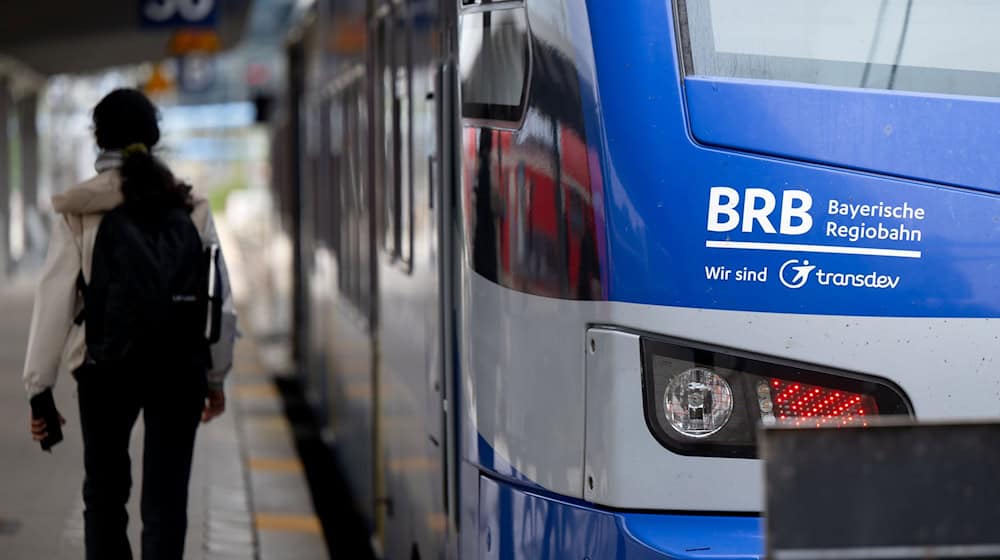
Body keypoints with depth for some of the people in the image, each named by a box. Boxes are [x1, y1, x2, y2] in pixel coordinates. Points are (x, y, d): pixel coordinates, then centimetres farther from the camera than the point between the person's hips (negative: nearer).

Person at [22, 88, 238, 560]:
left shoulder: (80, 210, -4)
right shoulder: (189, 206, 2)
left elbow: (54, 300, -6)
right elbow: (220, 298, 4)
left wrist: (38, 387, -1)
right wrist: (217, 376, 15)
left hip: (106, 364, -1)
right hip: (179, 365, 1)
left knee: (105, 494, 18)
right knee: (165, 501, 4)